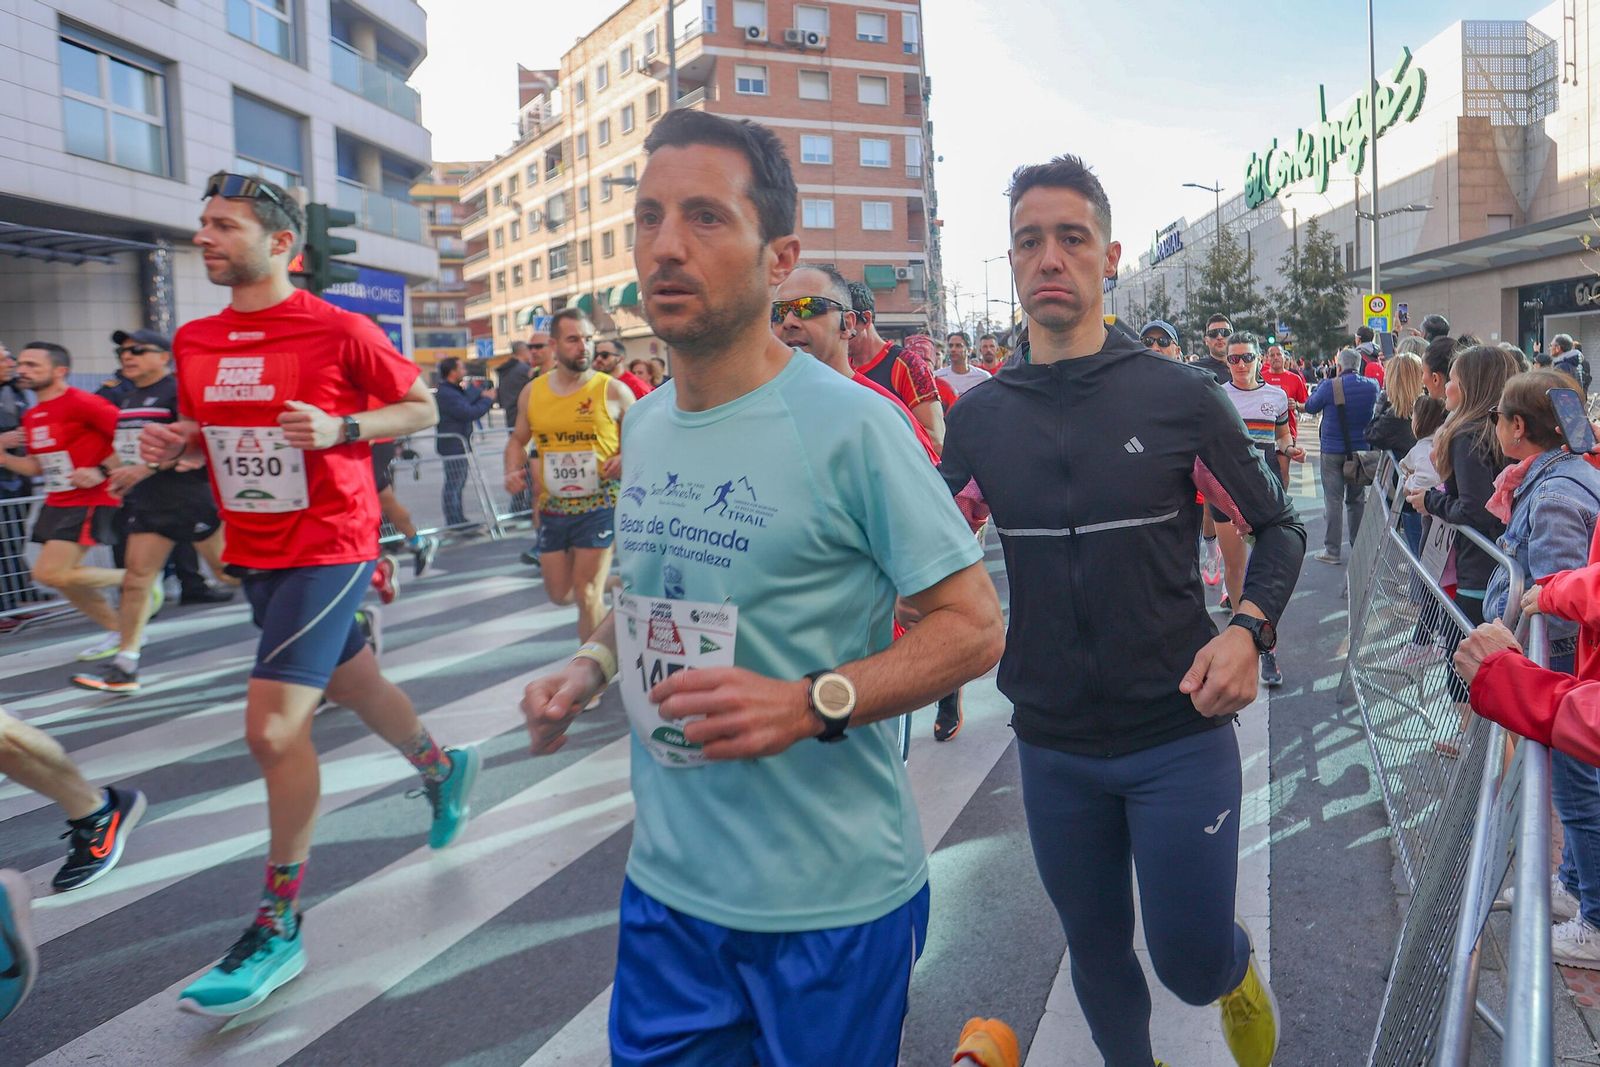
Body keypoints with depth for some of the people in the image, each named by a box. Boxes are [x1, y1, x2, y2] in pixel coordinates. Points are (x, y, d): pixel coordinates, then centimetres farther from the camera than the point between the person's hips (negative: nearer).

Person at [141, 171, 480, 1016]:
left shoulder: (340, 331, -11)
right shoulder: (194, 341, 7)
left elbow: (423, 408, -3)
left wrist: (341, 427, -19)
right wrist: (171, 445, -2)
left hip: (329, 548, -7)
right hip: (253, 553, 7)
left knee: (273, 726, -12)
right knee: (353, 684, 22)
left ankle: (278, 930, 3)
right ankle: (443, 766, 51)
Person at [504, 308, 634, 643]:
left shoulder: (614, 391, -6)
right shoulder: (532, 392, 4)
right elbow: (518, 440, 18)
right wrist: (513, 470, -2)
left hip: (599, 505, -4)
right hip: (551, 508, 4)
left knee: (587, 596, -6)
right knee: (559, 594, 12)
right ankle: (604, 578, 45)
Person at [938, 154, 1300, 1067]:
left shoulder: (1179, 395, -8)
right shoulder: (978, 416, -1)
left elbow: (1278, 526, 1)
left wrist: (1250, 627, -16)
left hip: (1180, 734, -2)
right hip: (1052, 746, 3)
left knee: (1191, 963, 6)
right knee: (1097, 953, 18)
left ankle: (1240, 974, 42)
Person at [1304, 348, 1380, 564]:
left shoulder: (1329, 386, -15)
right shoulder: (1372, 386, -2)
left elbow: (1310, 407, -1)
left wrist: (1319, 385, 14)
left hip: (1333, 451, -4)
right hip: (1361, 449, 4)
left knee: (1333, 500, 0)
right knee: (1357, 499, 13)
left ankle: (1332, 551, 0)